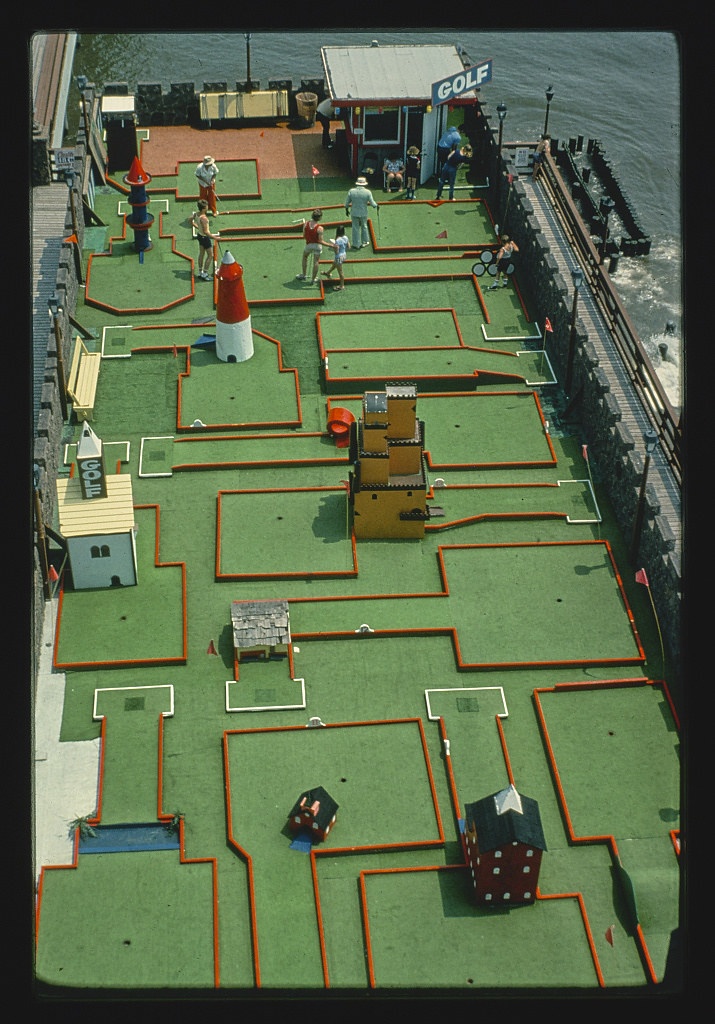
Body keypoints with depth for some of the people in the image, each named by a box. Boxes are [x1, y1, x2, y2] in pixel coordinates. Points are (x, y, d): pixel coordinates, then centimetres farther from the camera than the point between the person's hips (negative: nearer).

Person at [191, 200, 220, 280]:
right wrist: (214, 237, -24)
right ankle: (204, 274, 11)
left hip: (200, 235, 9)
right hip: (205, 237, -9)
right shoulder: (203, 218, -33)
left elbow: (191, 221, 10)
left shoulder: (197, 213, -8)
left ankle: (200, 272, 33)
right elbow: (205, 232, -32)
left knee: (201, 254, 22)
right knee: (210, 255, 6)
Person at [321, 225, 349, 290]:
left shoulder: (337, 240, -31)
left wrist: (332, 245, -15)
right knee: (334, 264, 35)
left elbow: (337, 251, -29)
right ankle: (328, 273, 62)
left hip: (339, 257, -8)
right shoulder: (345, 237, -8)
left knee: (340, 271, 10)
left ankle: (342, 286, 25)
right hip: (344, 255, 8)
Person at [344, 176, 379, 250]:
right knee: (364, 227, 19)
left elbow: (347, 203, 0)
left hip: (354, 213, 1)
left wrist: (346, 210, 16)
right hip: (363, 213, -1)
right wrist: (376, 206, 13)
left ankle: (356, 244, 18)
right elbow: (372, 203, -9)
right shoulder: (368, 192, -12)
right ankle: (365, 242, 31)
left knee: (355, 228, 11)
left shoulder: (351, 191, -7)